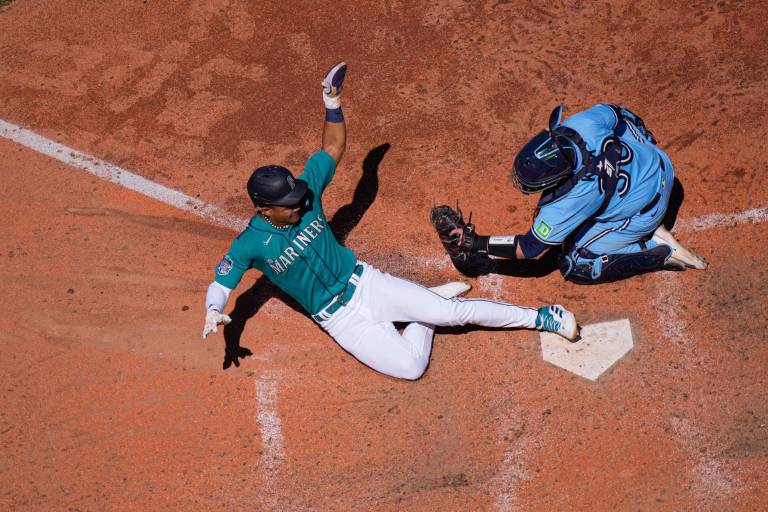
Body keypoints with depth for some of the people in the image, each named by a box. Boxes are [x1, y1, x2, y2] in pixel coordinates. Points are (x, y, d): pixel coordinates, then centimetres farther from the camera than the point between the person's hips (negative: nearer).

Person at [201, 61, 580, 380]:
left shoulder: (304, 191, -7)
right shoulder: (250, 244, -16)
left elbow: (333, 149, 4)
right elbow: (221, 284, -16)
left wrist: (332, 104, -7)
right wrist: (213, 312, -38)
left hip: (365, 283, 2)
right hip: (339, 318, -2)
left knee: (453, 311, -10)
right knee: (409, 366, -16)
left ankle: (537, 318, 7)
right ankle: (426, 311, 11)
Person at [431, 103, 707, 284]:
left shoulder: (567, 203, -36)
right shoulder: (580, 123, -26)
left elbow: (531, 248, -23)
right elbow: (620, 113, -6)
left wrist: (474, 243, -23)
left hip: (645, 212, -6)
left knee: (575, 265, 2)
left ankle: (662, 253, 0)